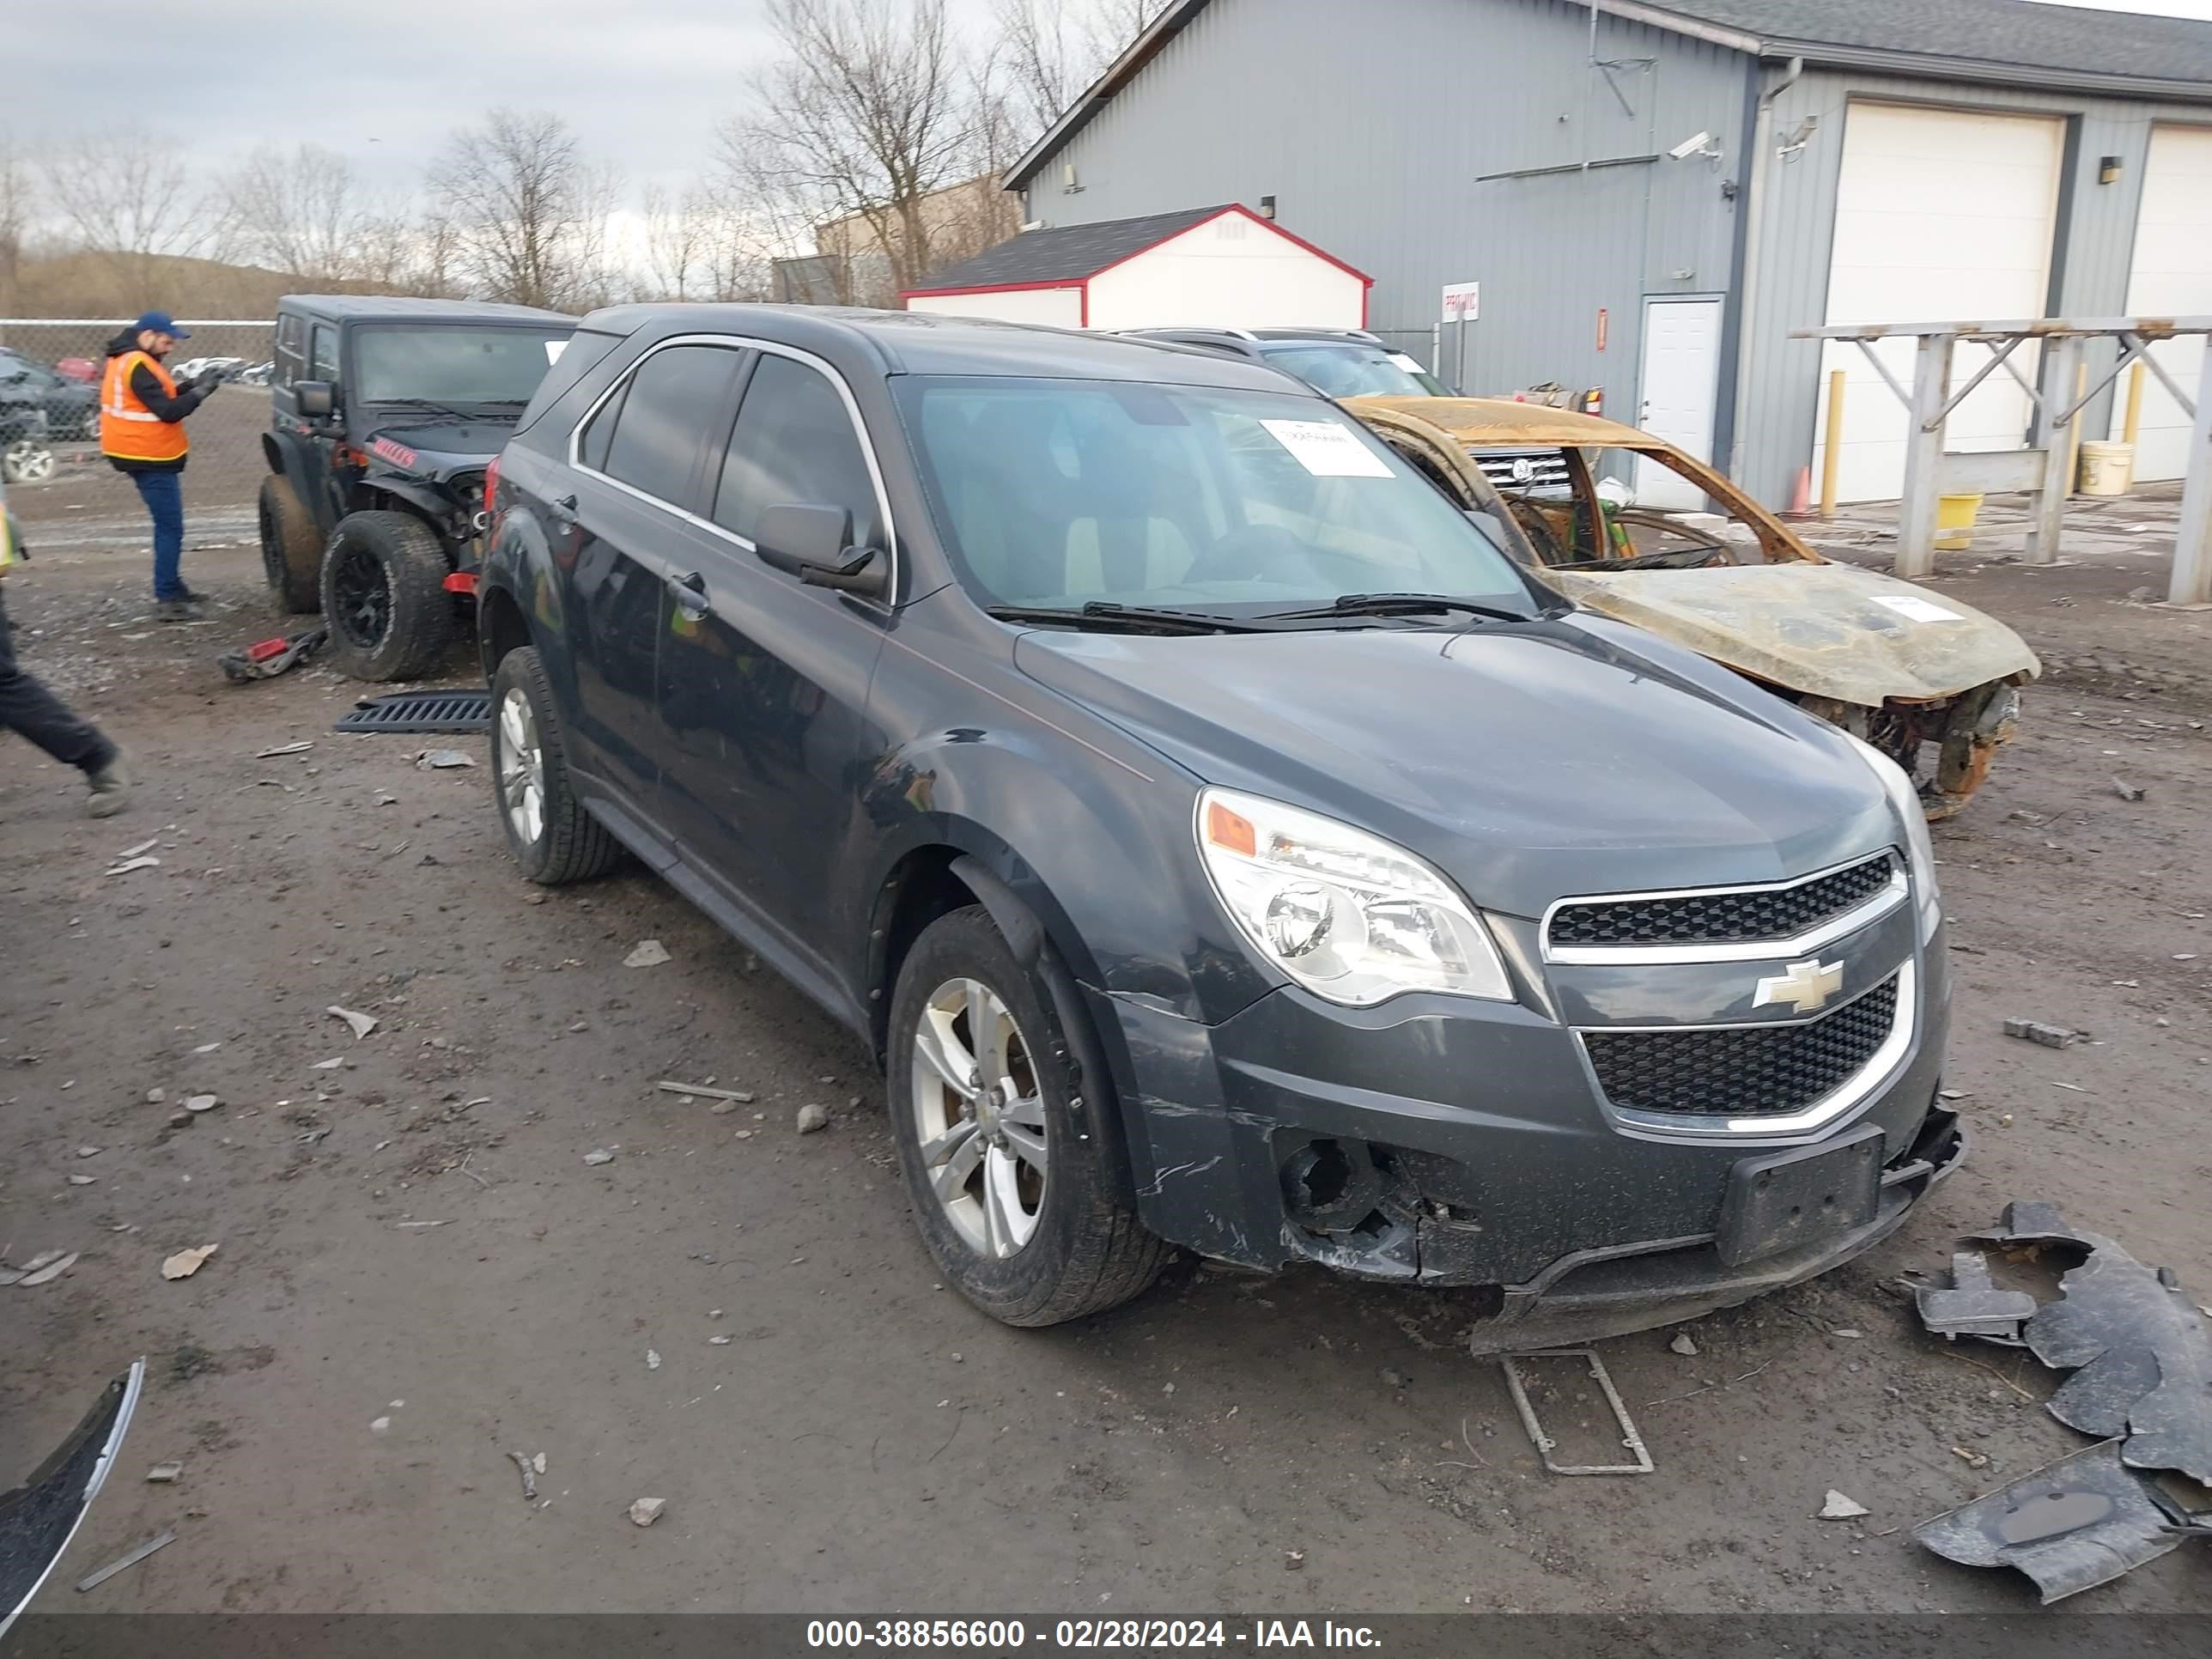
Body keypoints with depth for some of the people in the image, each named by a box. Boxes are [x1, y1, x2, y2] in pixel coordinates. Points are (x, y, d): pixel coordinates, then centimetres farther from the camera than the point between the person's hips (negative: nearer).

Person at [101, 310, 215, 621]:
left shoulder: (129, 361, 14)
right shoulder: (138, 366, -19)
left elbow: (160, 397, 17)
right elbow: (168, 411, -23)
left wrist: (190, 387, 3)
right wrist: (200, 393, -12)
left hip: (145, 456, 11)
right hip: (150, 458, -11)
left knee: (168, 526, 18)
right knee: (170, 528, -8)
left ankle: (174, 589, 27)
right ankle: (167, 600, -8)